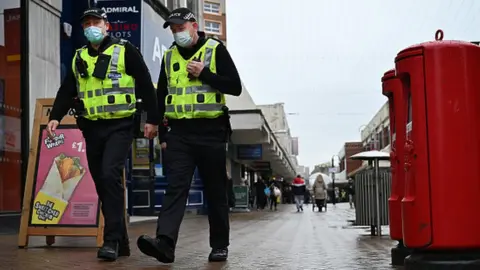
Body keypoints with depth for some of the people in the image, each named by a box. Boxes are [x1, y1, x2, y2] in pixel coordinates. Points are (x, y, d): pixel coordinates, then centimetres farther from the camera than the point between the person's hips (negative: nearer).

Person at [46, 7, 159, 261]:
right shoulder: (78, 58, 14)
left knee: (110, 175, -22)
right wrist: (55, 117, -1)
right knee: (102, 183, 7)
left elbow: (146, 86, -2)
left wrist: (152, 119, -6)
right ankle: (120, 242, 17)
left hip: (119, 126, -6)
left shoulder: (125, 51, -1)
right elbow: (66, 91, 14)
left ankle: (111, 240, -16)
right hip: (92, 128, 6)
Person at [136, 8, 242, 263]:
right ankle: (165, 242, -19)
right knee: (175, 187, -9)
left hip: (210, 132, -3)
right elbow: (161, 96, 17)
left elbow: (235, 87, -6)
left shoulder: (216, 50, 1)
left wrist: (204, 73, -16)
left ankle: (220, 245, 16)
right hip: (179, 132, 3)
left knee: (215, 191, 5)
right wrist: (162, 134, 12)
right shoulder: (169, 56, 13)